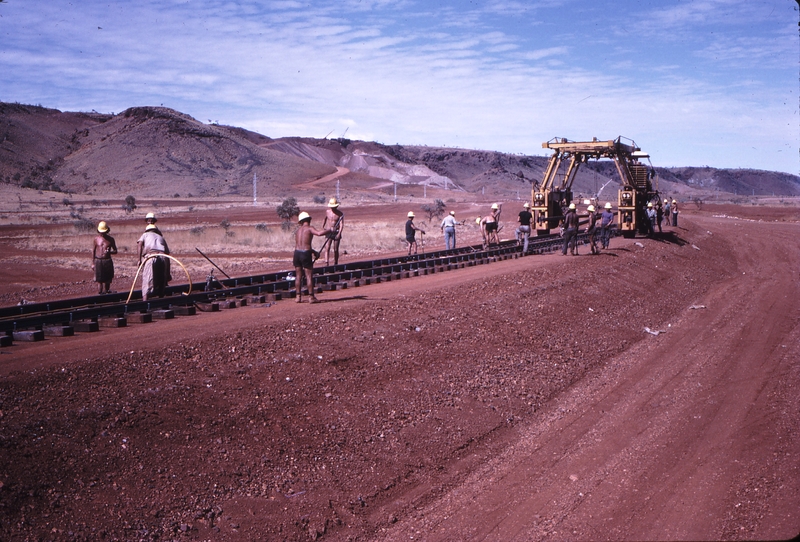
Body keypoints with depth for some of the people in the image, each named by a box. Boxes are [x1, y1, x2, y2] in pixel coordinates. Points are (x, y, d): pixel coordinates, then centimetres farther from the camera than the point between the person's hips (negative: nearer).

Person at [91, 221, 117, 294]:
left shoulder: (110, 239, 5)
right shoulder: (96, 239, 4)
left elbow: (115, 251, 9)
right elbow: (93, 251, 8)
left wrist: (109, 252, -14)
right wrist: (93, 263, 4)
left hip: (107, 261, 0)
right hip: (98, 261, 0)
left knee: (107, 279, 3)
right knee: (99, 279, 0)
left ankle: (107, 291, 15)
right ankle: (101, 292, 5)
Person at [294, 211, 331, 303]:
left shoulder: (298, 230, 16)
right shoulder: (309, 228, -4)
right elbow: (319, 233, -23)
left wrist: (313, 251, 27)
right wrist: (329, 230, -7)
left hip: (297, 253, 6)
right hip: (306, 254, -6)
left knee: (298, 276, 11)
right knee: (309, 276, 0)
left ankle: (298, 297, 13)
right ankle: (311, 297, 1)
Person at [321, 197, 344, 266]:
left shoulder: (340, 214, -9)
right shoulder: (327, 212, 2)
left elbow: (341, 224, -17)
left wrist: (339, 234, -29)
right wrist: (322, 227, 18)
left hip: (336, 233, -2)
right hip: (329, 232, 2)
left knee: (336, 250, 4)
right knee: (327, 248, -13)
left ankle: (336, 264, 18)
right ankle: (326, 263, -22)